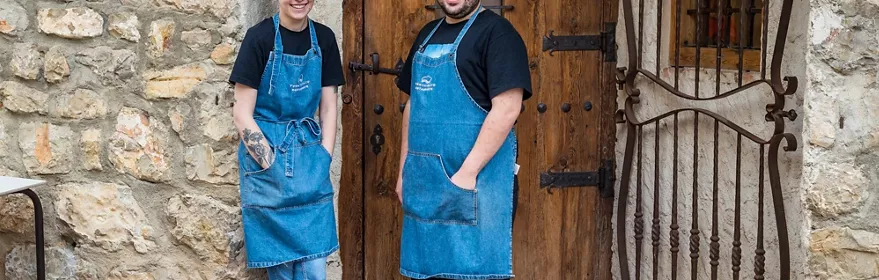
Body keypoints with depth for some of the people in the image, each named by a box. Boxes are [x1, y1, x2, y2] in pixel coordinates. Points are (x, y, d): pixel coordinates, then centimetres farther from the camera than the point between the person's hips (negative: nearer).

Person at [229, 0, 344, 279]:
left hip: (309, 154, 4)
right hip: (266, 154, -4)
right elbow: (242, 113, -10)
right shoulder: (259, 37, -9)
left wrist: (323, 160, 0)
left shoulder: (324, 38, 4)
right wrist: (272, 167, -13)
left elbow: (328, 108, 9)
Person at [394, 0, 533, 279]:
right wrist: (404, 170, 15)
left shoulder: (496, 31, -8)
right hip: (425, 180, 7)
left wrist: (467, 172, -20)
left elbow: (507, 108, -17)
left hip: (475, 181, -7)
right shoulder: (428, 34, 16)